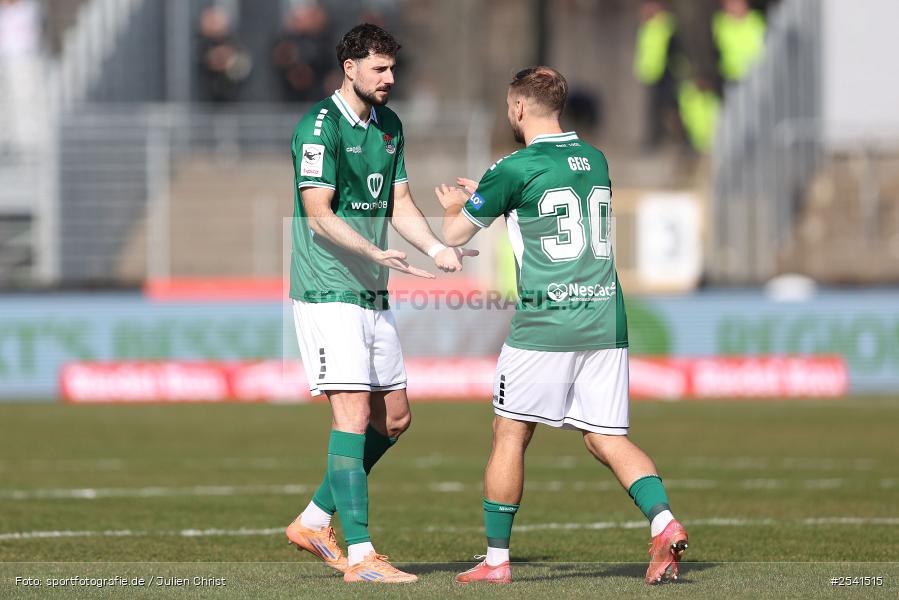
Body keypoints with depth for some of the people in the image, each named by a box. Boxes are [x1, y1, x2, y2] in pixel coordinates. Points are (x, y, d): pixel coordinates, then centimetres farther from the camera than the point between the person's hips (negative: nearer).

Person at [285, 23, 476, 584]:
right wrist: (376, 252, -30)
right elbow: (318, 213, -18)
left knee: (394, 419, 11)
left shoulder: (389, 126, 14)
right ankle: (360, 554, -14)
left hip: (374, 295, 9)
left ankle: (315, 520, 23)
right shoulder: (320, 126, -13)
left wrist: (437, 249, -2)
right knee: (353, 414, -14)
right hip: (329, 291, -9)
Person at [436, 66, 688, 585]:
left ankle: (496, 558, 10)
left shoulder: (515, 169, -6)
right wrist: (486, 194, 40)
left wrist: (456, 207, 29)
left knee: (511, 434, 6)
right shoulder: (595, 160, 13)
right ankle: (664, 522, -15)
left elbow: (454, 236, 6)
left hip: (545, 324, -6)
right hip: (607, 321, 6)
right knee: (608, 439, 7)